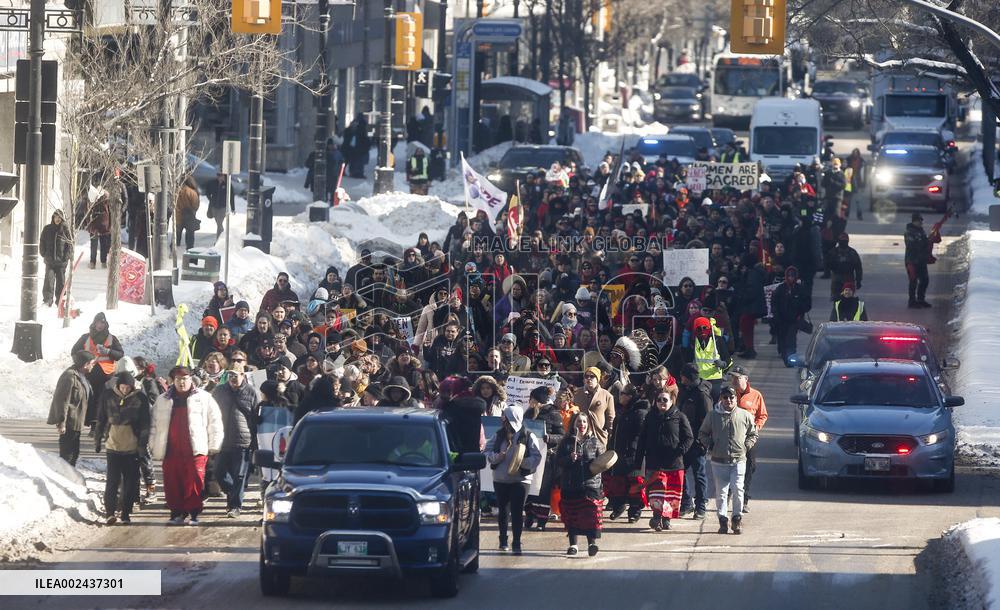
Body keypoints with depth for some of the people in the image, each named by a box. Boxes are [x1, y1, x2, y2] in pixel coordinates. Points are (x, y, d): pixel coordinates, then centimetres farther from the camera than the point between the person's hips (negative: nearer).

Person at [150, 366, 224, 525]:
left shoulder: (203, 398, 5)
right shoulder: (162, 401, 15)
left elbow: (215, 422, 6)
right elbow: (155, 425, 20)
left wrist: (213, 446, 3)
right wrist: (153, 447, 15)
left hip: (195, 450, -3)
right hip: (171, 451, 3)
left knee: (194, 483, -9)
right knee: (172, 484, 1)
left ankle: (193, 513, -1)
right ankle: (177, 513, 12)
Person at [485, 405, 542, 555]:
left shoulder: (527, 436, -7)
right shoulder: (499, 435, 4)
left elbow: (536, 458, -8)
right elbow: (488, 451, 8)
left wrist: (523, 462, -25)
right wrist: (496, 457, -13)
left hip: (520, 479, -4)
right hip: (500, 479, 4)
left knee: (517, 511, -6)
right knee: (503, 510, 14)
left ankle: (517, 544, -2)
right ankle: (503, 541, 28)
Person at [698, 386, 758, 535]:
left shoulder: (745, 416, 4)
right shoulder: (713, 416, 3)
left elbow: (753, 434, 17)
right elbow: (703, 434, 15)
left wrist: (745, 446, 4)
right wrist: (711, 447, 2)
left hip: (738, 460, -1)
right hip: (719, 461, 1)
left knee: (737, 489, -10)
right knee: (721, 491, 0)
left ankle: (737, 519, 5)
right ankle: (723, 520, 8)